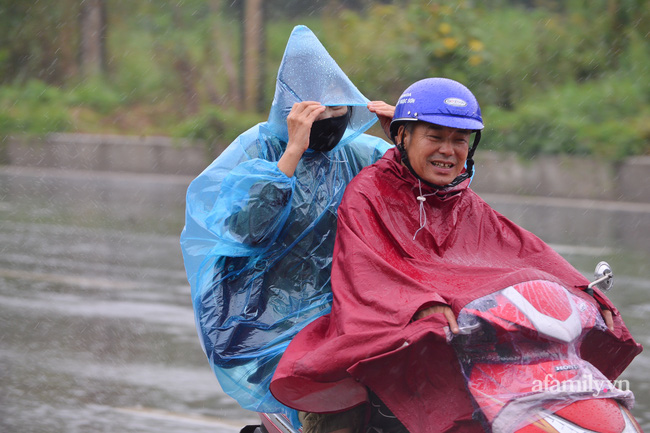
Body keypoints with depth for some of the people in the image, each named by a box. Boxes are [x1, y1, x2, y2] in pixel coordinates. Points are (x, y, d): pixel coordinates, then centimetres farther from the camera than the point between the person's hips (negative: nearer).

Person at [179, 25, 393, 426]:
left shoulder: (356, 152, 4)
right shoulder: (258, 149, -7)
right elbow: (246, 228, -23)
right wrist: (294, 152, -27)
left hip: (332, 309, 5)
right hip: (269, 320, -5)